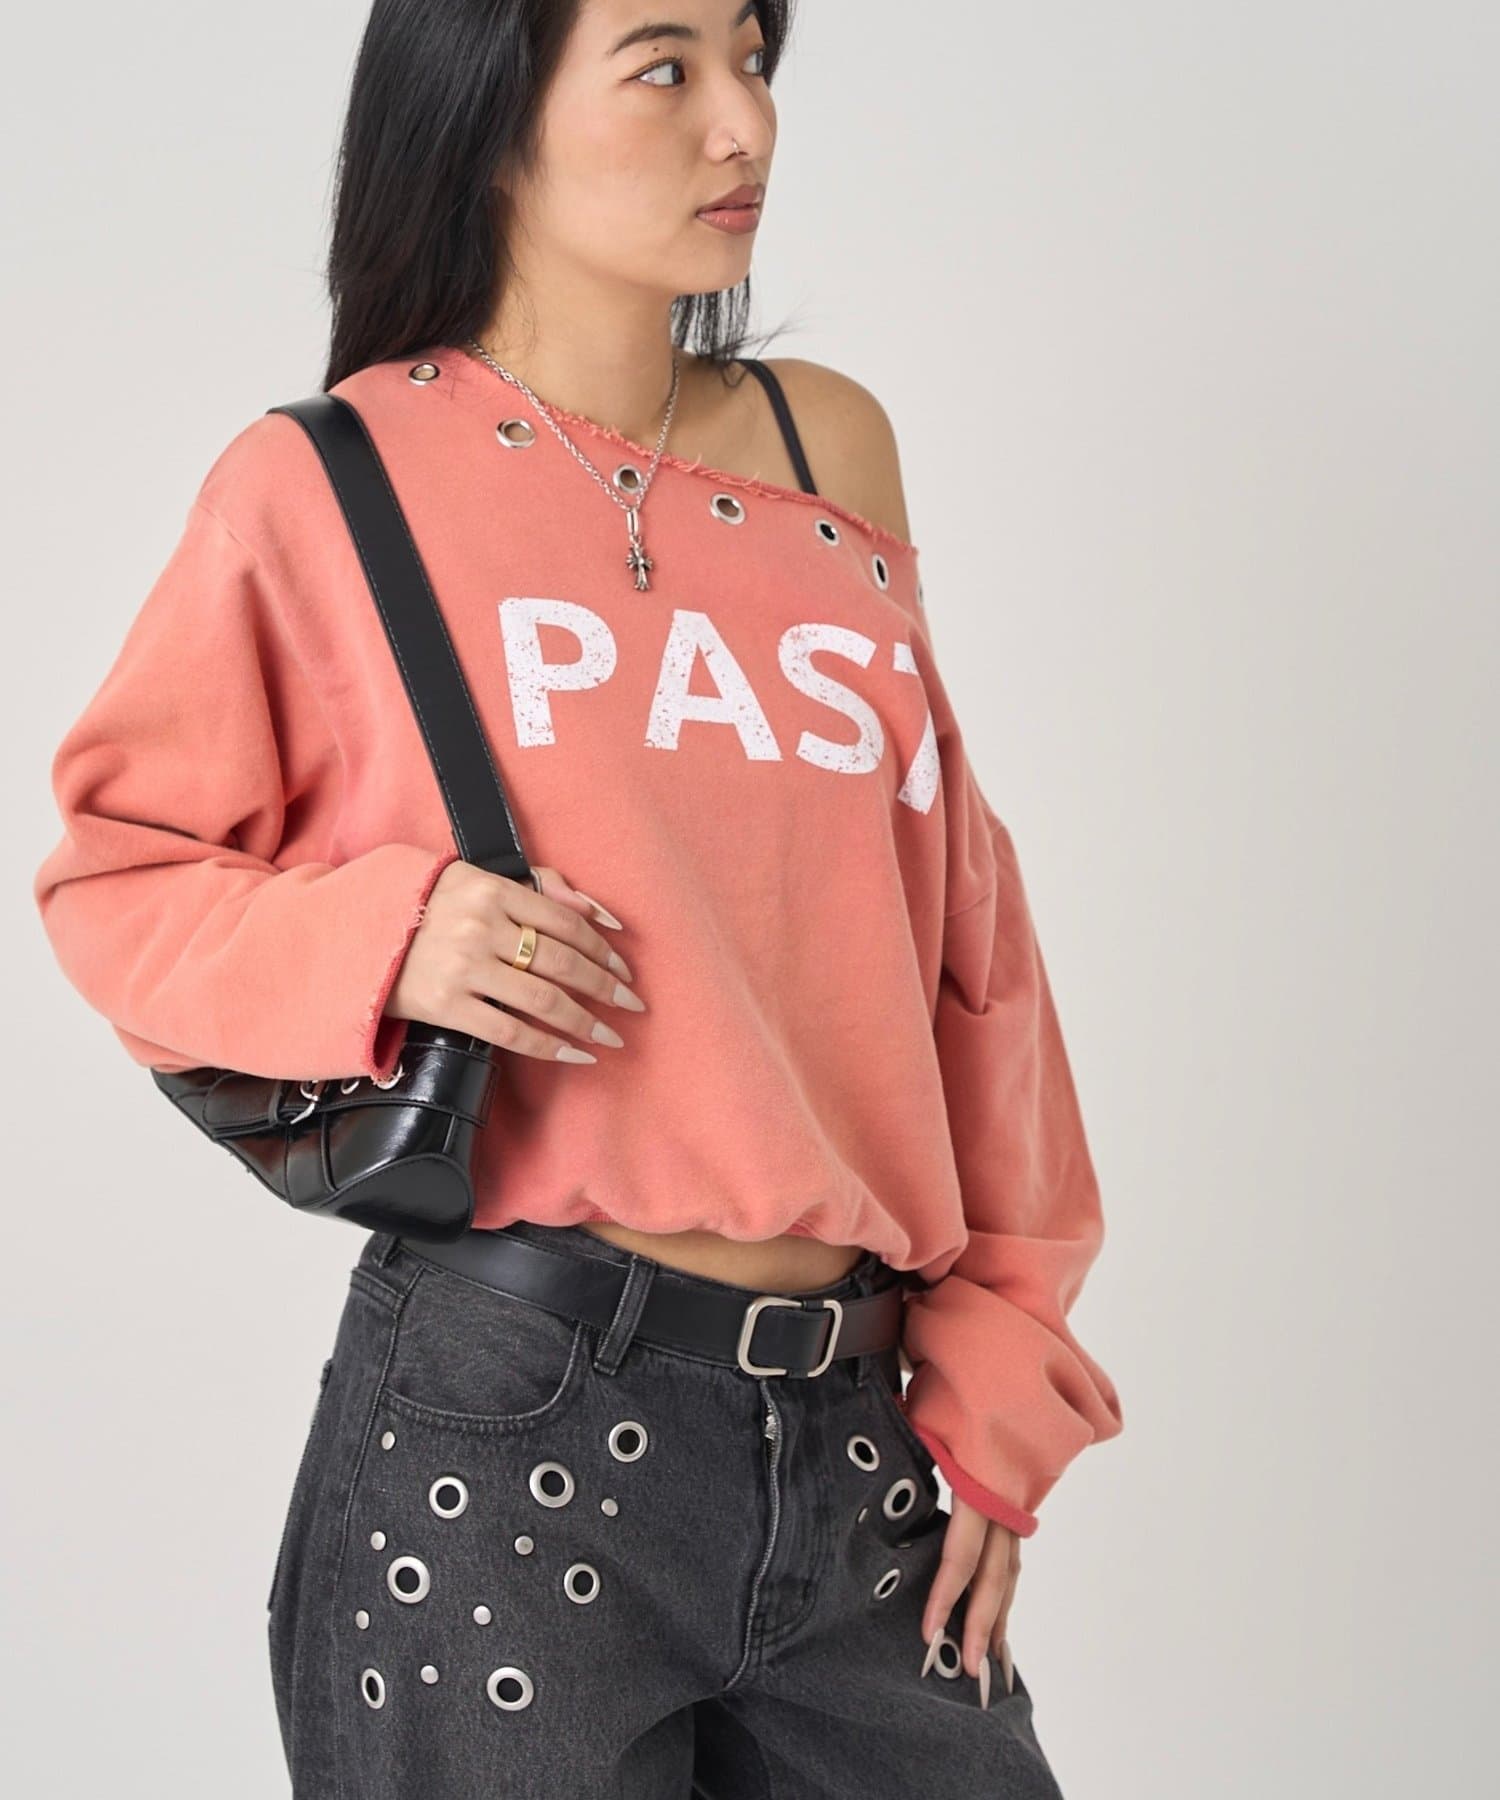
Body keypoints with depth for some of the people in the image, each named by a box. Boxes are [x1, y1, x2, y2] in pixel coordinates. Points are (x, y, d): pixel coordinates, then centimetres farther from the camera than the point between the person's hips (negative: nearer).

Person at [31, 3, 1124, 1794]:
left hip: (848, 1441, 4)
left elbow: (959, 926, 12)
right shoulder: (324, 486, -2)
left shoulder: (832, 448, 9)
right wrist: (380, 942, -15)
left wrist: (995, 1375, 8)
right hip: (505, 1439, -4)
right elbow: (116, 873, 5)